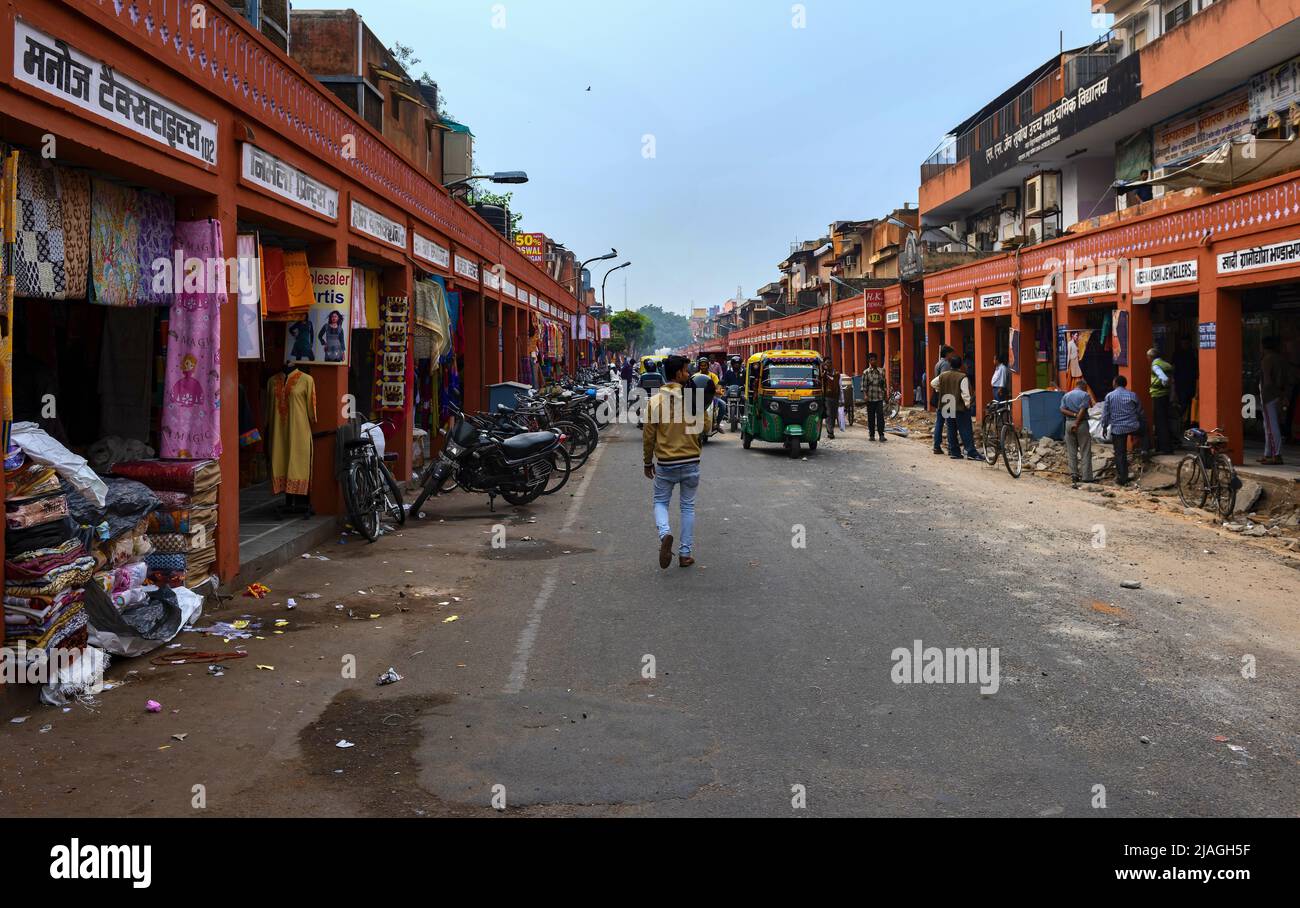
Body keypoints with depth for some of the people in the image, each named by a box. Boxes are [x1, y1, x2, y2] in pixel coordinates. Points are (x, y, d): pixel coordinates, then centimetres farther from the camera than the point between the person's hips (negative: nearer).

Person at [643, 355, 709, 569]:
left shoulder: (655, 401, -6)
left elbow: (648, 435, -2)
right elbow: (706, 427, 0)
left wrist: (648, 462, 9)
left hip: (665, 463, 0)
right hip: (691, 462, 0)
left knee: (660, 502, 16)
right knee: (688, 507, 13)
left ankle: (665, 533, -13)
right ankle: (686, 553, 14)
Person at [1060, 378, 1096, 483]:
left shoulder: (1066, 395, 13)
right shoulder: (1085, 395, -3)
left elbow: (1062, 410, 0)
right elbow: (1082, 410, -14)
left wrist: (1073, 414, -9)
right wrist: (1076, 424, -14)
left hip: (1069, 423, 5)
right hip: (1081, 423, -5)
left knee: (1071, 451, 8)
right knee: (1085, 452, -2)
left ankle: (1074, 474, 6)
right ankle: (1086, 476, -4)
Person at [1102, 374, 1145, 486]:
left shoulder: (1109, 396, -2)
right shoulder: (1133, 395, 2)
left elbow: (1105, 413, 0)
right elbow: (1140, 412, 9)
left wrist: (1104, 426, 11)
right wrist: (1140, 424, 23)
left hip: (1117, 428, 0)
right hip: (1133, 427, 1)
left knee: (1120, 453, 4)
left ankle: (1122, 478, 7)